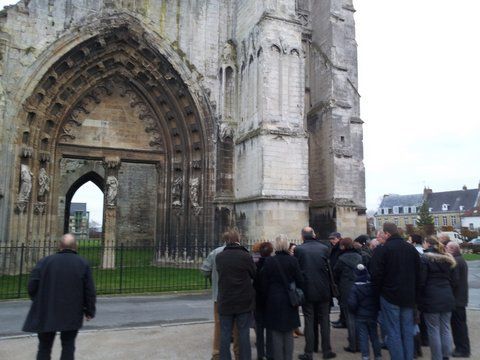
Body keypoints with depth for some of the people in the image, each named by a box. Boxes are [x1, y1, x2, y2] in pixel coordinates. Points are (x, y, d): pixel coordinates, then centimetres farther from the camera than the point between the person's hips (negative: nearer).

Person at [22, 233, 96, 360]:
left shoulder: (46, 261, -2)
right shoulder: (83, 264, -4)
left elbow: (32, 286, -5)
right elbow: (90, 291, -6)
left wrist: (40, 303, 12)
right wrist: (89, 311, 5)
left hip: (46, 313, 1)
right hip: (72, 315, -1)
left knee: (44, 346, 14)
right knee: (68, 346, 11)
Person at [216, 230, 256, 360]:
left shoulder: (219, 257, -4)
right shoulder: (246, 256, -13)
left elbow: (219, 274, 8)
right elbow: (255, 275, -2)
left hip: (225, 301, 2)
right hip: (244, 301, -2)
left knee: (225, 334, 11)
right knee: (244, 334, 8)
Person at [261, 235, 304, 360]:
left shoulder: (269, 261, -9)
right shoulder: (293, 260, -8)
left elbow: (264, 283, -4)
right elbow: (299, 281, -2)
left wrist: (267, 297, 9)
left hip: (274, 300, -1)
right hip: (290, 301, 1)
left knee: (276, 334, 9)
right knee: (289, 334, 13)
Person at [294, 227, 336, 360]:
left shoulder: (298, 249, -10)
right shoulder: (324, 248, -4)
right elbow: (329, 268, 5)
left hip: (307, 290, -1)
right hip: (323, 290, 2)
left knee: (309, 321, 7)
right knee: (324, 321, 13)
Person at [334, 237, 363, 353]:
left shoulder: (342, 259, -12)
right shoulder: (359, 257, 0)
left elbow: (335, 275, -3)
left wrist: (338, 284, 15)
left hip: (347, 291, -5)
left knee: (350, 318, 4)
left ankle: (353, 345, 9)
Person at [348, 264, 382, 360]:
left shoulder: (354, 288, -13)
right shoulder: (373, 286, -6)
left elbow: (352, 304, -16)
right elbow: (378, 300, 0)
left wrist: (354, 312, 3)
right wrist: (376, 310, 15)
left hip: (360, 317, -3)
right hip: (372, 316, 3)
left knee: (363, 338, 2)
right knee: (374, 336, 15)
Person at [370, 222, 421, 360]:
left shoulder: (382, 249, -14)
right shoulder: (411, 248, 6)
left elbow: (375, 274, -16)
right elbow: (418, 273, 11)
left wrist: (381, 288, 2)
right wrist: (414, 293, 17)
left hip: (390, 296, -6)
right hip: (409, 296, 6)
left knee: (393, 332, 2)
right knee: (408, 331, 15)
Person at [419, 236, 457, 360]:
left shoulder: (425, 258, -9)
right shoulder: (447, 258, 11)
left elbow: (421, 281, -12)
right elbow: (452, 280, 16)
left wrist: (418, 298, -3)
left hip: (431, 299, -6)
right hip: (447, 298, 6)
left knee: (433, 330, 2)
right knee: (446, 328, 12)